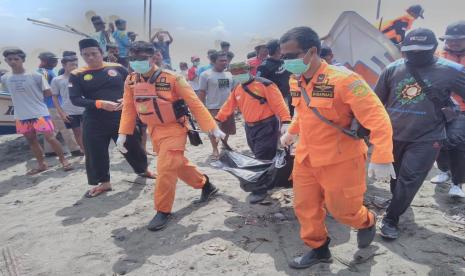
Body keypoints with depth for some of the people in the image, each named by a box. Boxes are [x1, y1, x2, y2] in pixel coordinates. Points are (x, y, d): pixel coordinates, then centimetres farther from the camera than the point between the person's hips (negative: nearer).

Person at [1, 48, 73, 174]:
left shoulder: (35, 76, -8)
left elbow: (48, 93, -3)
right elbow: (12, 93, 19)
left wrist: (35, 95, -2)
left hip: (39, 113, -5)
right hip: (21, 116, 5)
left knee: (50, 137, -7)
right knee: (31, 140, 12)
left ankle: (63, 160, 7)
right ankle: (41, 164, 24)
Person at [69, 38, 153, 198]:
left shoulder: (117, 68, 1)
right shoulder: (77, 75, -2)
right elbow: (75, 99, -9)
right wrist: (99, 103, -22)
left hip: (122, 117, 1)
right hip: (94, 122, 0)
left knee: (133, 146, 11)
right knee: (96, 153, 5)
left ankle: (143, 170, 36)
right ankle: (104, 183, 24)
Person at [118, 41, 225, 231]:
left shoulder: (172, 78, -19)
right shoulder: (131, 81, -2)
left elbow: (195, 104, -16)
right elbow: (128, 108, 6)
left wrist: (212, 128, -17)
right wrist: (123, 133, -1)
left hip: (174, 130, -6)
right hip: (154, 131, 7)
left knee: (165, 169, -10)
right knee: (178, 164, 18)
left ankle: (163, 211, 7)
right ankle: (206, 186, 39)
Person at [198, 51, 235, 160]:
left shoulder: (229, 74, 10)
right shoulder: (206, 75, -8)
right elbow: (201, 93, -8)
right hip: (213, 108, -5)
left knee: (227, 130, 14)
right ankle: (215, 150, 17)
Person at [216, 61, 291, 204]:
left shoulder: (264, 84, -14)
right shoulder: (237, 89, 9)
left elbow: (278, 103, -19)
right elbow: (228, 106, 15)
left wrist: (285, 121, -28)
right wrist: (217, 120, 11)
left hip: (266, 126, -7)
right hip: (249, 127, 7)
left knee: (263, 158, -5)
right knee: (258, 157, 16)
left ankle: (260, 190, 6)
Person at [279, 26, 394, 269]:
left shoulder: (342, 79, -23)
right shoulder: (295, 81, 0)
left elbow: (377, 117, -25)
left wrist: (381, 158, -30)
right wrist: (292, 132, 30)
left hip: (340, 160, -6)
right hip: (305, 158, 6)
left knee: (342, 209, 9)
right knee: (305, 207, 12)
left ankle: (366, 222, 44)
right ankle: (318, 249, 35)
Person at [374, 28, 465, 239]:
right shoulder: (392, 70, -2)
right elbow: (376, 101, 6)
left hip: (426, 139, -3)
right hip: (393, 135, 3)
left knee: (409, 180, -4)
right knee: (395, 177, 17)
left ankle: (391, 219, 8)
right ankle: (399, 204, 42)